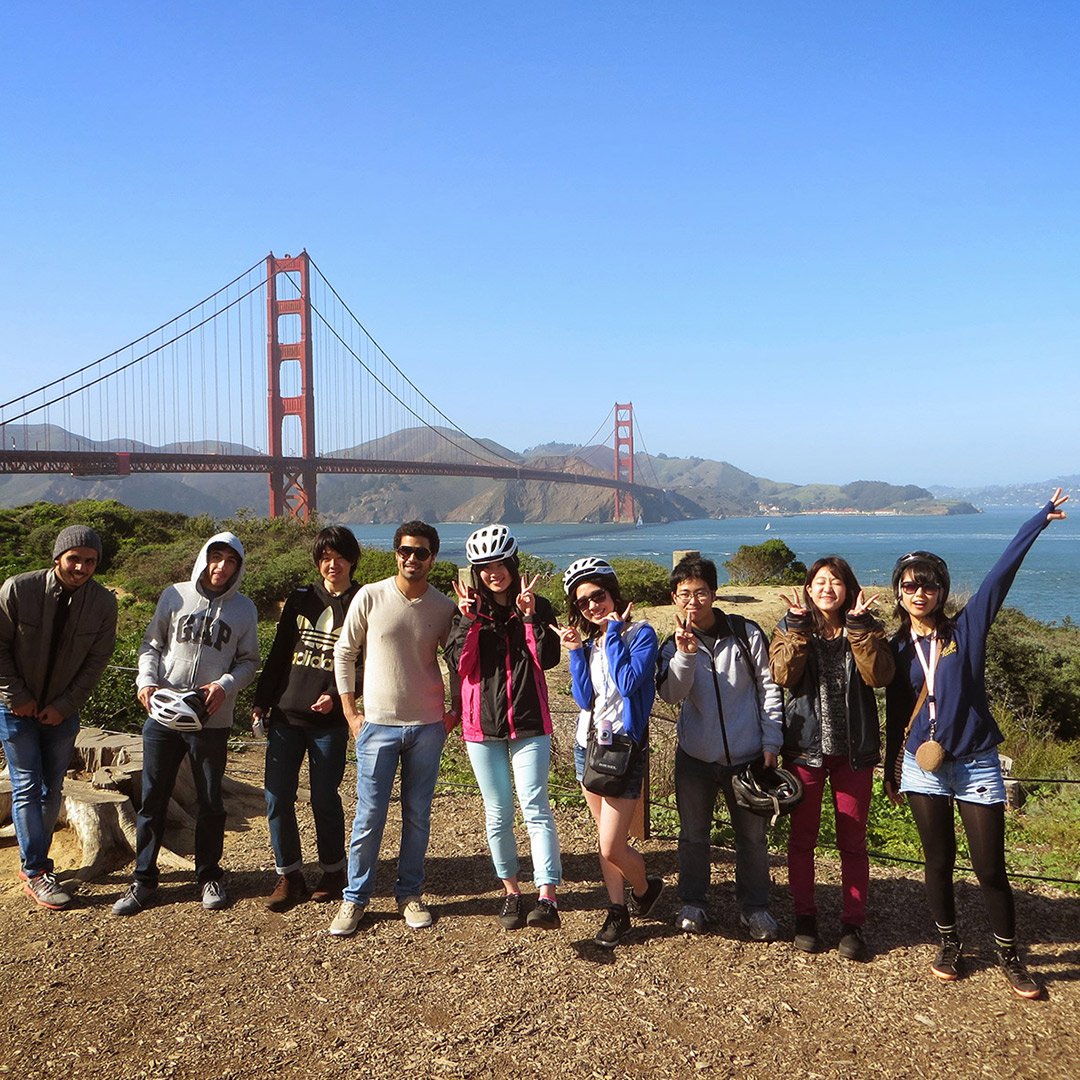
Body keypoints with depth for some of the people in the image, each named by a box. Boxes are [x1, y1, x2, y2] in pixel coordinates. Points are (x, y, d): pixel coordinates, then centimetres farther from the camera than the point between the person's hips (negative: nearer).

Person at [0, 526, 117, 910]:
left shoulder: (103, 603, -10)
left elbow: (96, 661, -5)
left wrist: (64, 706, -10)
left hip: (63, 712, 3)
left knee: (52, 790, 9)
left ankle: (34, 860, 25)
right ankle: (35, 873, 6)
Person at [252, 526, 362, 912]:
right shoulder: (299, 600, 11)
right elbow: (278, 655, 13)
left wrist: (337, 696, -15)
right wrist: (261, 702, 9)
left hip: (329, 721, -3)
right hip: (285, 714, 3)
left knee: (325, 799, 3)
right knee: (277, 798, 2)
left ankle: (333, 872, 22)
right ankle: (289, 876, 17)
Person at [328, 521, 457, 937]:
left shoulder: (444, 607, 1)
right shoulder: (370, 597, -4)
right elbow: (344, 653, 4)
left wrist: (455, 710, 5)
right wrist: (351, 713, 2)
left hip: (427, 726, 2)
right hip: (378, 725, -1)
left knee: (418, 816, 9)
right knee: (369, 816, 1)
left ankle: (409, 893, 24)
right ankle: (355, 898, 17)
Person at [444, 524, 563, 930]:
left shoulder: (538, 607, 3)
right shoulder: (469, 610, 6)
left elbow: (548, 658, -10)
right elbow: (458, 664, -7)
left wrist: (529, 615, -18)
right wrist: (469, 621, -17)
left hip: (529, 723, -2)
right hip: (482, 724, 2)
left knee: (535, 807, -9)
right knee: (498, 812, 10)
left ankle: (547, 897, -11)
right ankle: (511, 892, 23)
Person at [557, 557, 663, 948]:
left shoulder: (640, 633, -9)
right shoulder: (587, 641, 8)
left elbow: (629, 682, -25)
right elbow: (583, 698, -1)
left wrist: (613, 633, -17)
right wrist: (576, 651, -9)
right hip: (587, 744, 6)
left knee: (611, 847, -7)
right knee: (606, 838, 13)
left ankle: (645, 887, 23)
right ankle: (617, 911, 27)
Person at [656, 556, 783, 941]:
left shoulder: (746, 634, -4)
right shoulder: (675, 644, 1)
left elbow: (769, 688, 1)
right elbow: (671, 695, -12)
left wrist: (771, 742, -1)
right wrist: (685, 653, -25)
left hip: (747, 756, -1)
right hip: (696, 757, 2)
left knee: (753, 836, 7)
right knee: (693, 835, 12)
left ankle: (754, 906, 25)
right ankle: (693, 904, 29)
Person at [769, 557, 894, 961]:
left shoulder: (865, 628, 3)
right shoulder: (791, 627, 3)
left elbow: (879, 676, -15)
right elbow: (781, 675, -15)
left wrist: (859, 626, -20)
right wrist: (798, 627, -20)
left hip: (854, 749, 0)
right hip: (805, 747, 0)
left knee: (853, 841, 6)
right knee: (802, 837, 9)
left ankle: (853, 924, 18)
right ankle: (804, 917, 23)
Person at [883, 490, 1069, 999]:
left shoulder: (966, 628, -3)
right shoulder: (896, 647, 4)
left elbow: (1001, 572, -10)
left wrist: (1041, 518, -15)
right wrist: (891, 771, 16)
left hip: (975, 763, -2)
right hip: (922, 766, 2)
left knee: (990, 868, 3)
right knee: (939, 862, 10)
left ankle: (1009, 958, 21)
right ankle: (949, 947, 28)